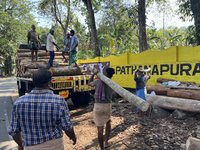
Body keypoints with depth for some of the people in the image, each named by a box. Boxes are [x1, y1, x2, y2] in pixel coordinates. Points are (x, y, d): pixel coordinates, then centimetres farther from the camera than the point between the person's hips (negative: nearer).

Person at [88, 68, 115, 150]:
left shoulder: (98, 81, -3)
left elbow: (89, 83, 15)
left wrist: (93, 74, 20)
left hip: (98, 106, -1)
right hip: (107, 106, 2)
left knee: (100, 128, 7)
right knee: (108, 122, 30)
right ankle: (106, 142, 28)